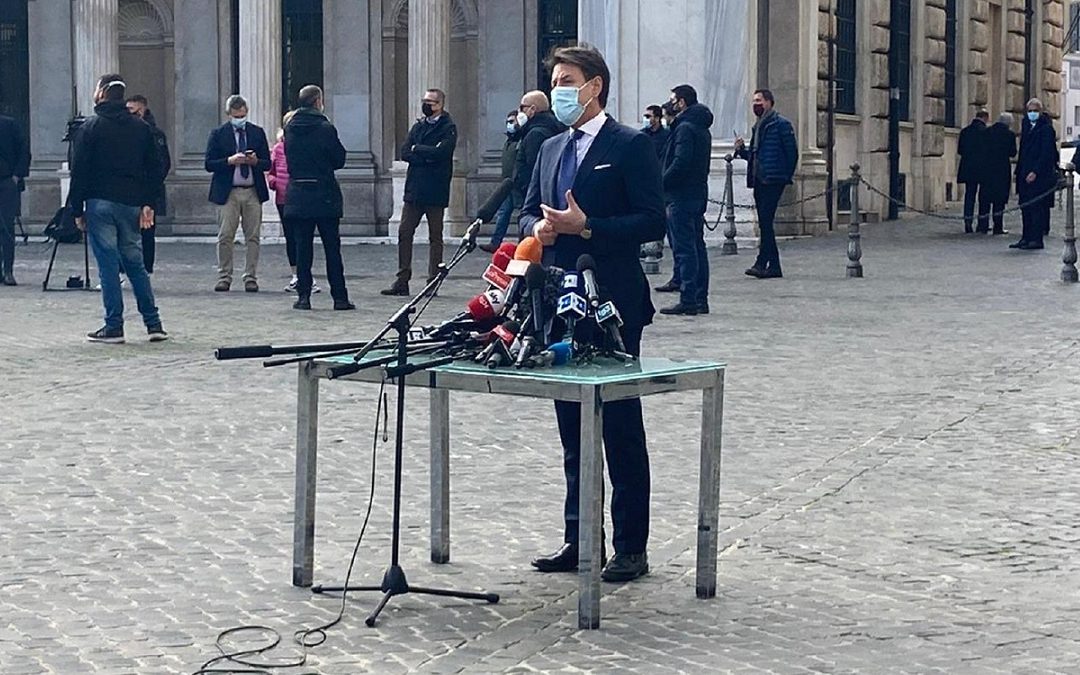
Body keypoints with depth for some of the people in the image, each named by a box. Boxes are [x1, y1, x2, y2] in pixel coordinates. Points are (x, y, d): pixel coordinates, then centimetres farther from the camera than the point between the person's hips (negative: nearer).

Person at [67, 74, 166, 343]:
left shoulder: (92, 126, -3)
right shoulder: (141, 127, 11)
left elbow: (79, 170, -5)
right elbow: (154, 168, 9)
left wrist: (77, 209, 0)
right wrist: (148, 203, 9)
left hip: (101, 202, -4)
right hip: (131, 204, 4)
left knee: (108, 264, -3)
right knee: (135, 263, 12)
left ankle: (114, 326, -3)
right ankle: (154, 323, 9)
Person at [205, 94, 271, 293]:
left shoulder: (257, 133, 11)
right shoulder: (218, 134, 5)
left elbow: (267, 164, 10)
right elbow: (209, 164, -1)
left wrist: (255, 161, -11)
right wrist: (230, 161, -15)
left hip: (253, 192, 2)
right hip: (228, 192, -2)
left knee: (253, 237, 2)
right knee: (225, 237, -4)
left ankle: (250, 278, 7)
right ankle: (224, 277, 3)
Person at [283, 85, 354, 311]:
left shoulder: (290, 128, 2)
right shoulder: (325, 128, -11)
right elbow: (339, 159, -3)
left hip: (298, 194, 4)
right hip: (324, 194, -3)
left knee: (302, 246, 7)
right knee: (332, 247, 2)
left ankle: (303, 295, 4)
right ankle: (339, 297, 3)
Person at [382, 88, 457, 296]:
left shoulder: (448, 128, -4)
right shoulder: (418, 126, 15)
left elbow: (441, 152, -20)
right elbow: (405, 152, 5)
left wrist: (417, 150, -6)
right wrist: (428, 156, -11)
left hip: (435, 191, -6)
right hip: (414, 188, 6)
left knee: (435, 237, 3)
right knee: (404, 233, 2)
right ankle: (402, 281, 4)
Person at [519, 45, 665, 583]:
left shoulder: (631, 147, -6)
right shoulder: (551, 149, 16)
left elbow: (652, 221, -12)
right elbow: (529, 211, 21)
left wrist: (585, 227, -20)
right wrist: (538, 227, -3)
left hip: (611, 306, -7)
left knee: (620, 428, -2)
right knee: (572, 430, 12)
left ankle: (631, 549, 4)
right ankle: (577, 539, 20)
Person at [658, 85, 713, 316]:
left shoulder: (685, 128, -14)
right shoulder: (702, 128, 16)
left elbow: (680, 163, -23)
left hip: (682, 196, -10)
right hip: (698, 195, 10)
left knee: (684, 248, -7)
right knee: (697, 246, 11)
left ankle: (688, 300, -8)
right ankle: (700, 299, 14)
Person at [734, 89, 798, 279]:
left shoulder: (781, 124, -5)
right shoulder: (758, 126, 20)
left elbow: (792, 152, -8)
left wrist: (786, 176, -8)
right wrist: (741, 150, 6)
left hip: (773, 180, -9)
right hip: (759, 181, 9)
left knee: (765, 221, -14)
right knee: (764, 223, 7)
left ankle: (762, 263, -18)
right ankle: (774, 266, 11)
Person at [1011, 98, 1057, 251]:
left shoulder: (1046, 128, -8)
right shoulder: (1027, 125, 15)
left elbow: (1046, 154, -15)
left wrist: (1035, 172, -20)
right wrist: (1019, 172, 13)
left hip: (1039, 175, -8)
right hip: (1025, 174, 8)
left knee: (1036, 207, -6)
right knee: (1026, 208, 9)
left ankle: (1036, 239, -4)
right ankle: (1026, 238, 14)